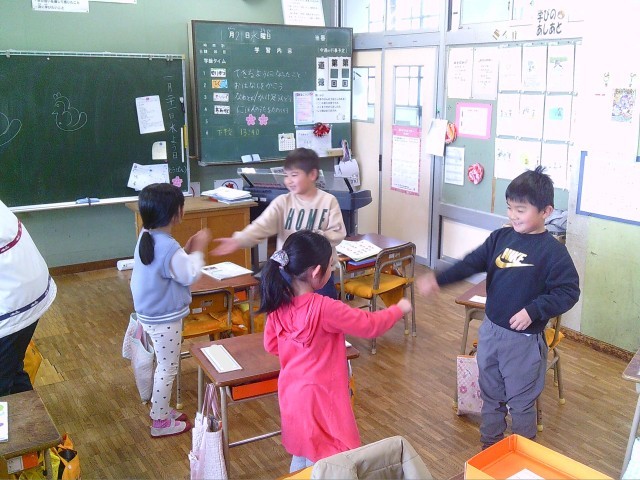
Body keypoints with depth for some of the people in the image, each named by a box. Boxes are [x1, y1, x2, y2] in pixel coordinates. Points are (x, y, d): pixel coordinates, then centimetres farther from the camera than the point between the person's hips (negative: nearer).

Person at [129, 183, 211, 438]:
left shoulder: (146, 236, 1)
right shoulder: (168, 248, -29)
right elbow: (190, 275, -18)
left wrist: (188, 249, 2)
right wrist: (198, 250, -7)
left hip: (150, 314, 9)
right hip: (164, 319, -9)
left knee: (163, 365, 23)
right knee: (167, 368, 6)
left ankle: (160, 409, 38)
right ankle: (161, 422, 20)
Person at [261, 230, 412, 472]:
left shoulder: (278, 305, -8)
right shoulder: (324, 308, -27)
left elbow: (271, 345, 6)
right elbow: (369, 325, -16)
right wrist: (399, 309, 0)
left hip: (291, 391, 7)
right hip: (320, 395, -7)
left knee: (300, 455, 25)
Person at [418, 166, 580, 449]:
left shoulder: (553, 251, -16)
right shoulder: (501, 238, 0)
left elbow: (568, 292, -16)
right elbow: (471, 263, 0)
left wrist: (533, 311, -27)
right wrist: (438, 280, -11)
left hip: (524, 339, -6)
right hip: (490, 330, 6)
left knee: (521, 401, 11)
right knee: (490, 394, 21)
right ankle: (489, 445, 40)